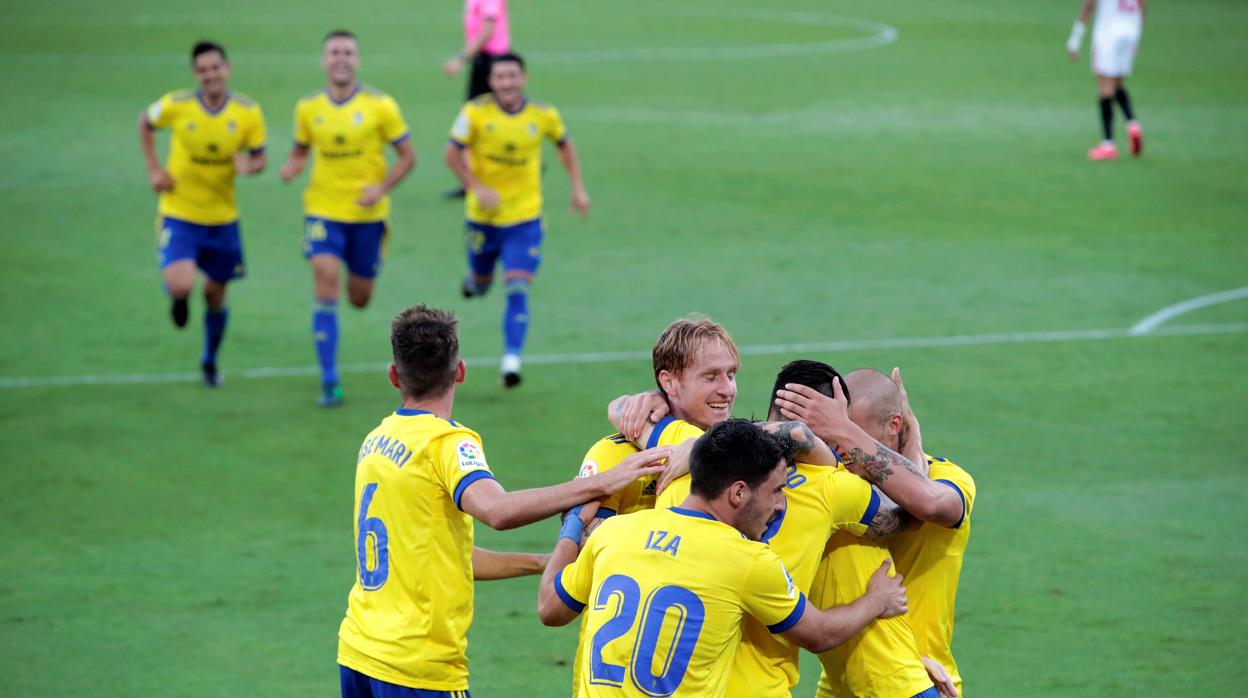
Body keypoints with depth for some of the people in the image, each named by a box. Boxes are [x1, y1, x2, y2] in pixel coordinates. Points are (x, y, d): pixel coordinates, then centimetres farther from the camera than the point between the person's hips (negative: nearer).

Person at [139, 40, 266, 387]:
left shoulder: (248, 112, -10)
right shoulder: (176, 106, -14)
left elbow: (259, 157, 0)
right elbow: (145, 122, 6)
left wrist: (249, 165, -25)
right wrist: (154, 169, -3)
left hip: (222, 218, 2)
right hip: (178, 214, -2)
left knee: (215, 295, 13)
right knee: (181, 287, -22)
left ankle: (210, 361, 40)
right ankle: (178, 300, 19)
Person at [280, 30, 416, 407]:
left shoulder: (380, 106, -7)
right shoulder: (308, 108, 0)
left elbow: (408, 155, -2)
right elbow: (300, 150, 14)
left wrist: (382, 188, -17)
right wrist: (291, 168, -10)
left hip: (368, 214, 0)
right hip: (323, 210, 0)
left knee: (359, 298, 9)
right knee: (325, 284, -16)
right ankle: (329, 382, -12)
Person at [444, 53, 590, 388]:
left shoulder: (543, 115, -6)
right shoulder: (476, 112, -12)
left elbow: (564, 144, 13)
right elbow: (452, 153, -8)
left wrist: (577, 188, 7)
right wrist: (476, 187, -21)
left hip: (525, 219, -1)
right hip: (483, 218, 1)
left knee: (518, 291, -13)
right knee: (480, 285, 19)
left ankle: (511, 360, -12)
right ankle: (474, 280, 56)